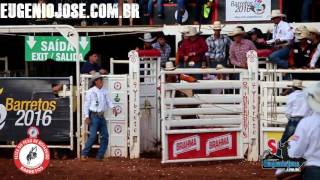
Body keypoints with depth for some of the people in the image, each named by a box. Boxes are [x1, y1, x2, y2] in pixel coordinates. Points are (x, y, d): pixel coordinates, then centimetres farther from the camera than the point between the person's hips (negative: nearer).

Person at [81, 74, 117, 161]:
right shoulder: (90, 92, -6)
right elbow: (86, 105, -6)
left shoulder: (104, 91, 10)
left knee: (105, 136, 3)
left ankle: (100, 156, 10)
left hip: (102, 116, 6)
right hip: (94, 116, -6)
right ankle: (84, 154, -2)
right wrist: (87, 117, -12)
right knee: (93, 136, -12)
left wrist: (113, 107, -15)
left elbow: (108, 101, 7)